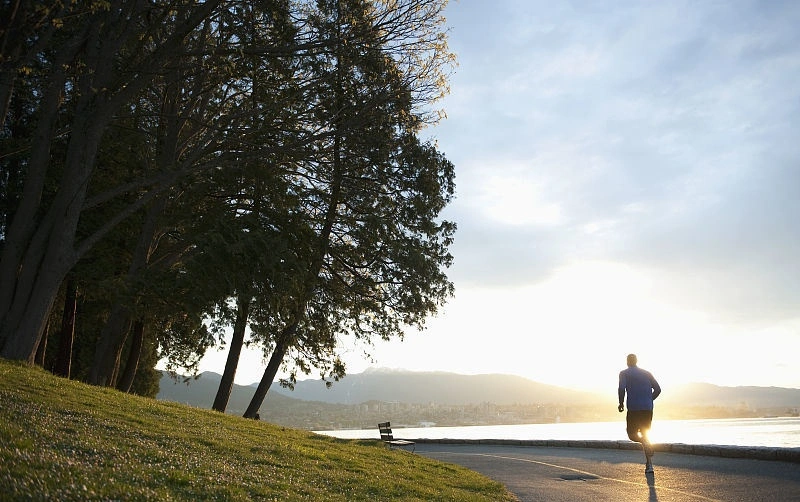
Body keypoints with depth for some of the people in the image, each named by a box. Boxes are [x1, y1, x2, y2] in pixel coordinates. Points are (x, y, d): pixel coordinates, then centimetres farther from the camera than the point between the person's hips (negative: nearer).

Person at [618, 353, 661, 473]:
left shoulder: (624, 373, 3)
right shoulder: (647, 373, 15)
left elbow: (622, 389, -13)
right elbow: (657, 389, 9)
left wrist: (621, 403, -1)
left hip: (633, 408, -4)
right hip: (648, 409, 4)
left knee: (632, 434, 10)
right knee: (645, 434, 14)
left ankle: (646, 443, -23)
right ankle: (649, 465, 8)